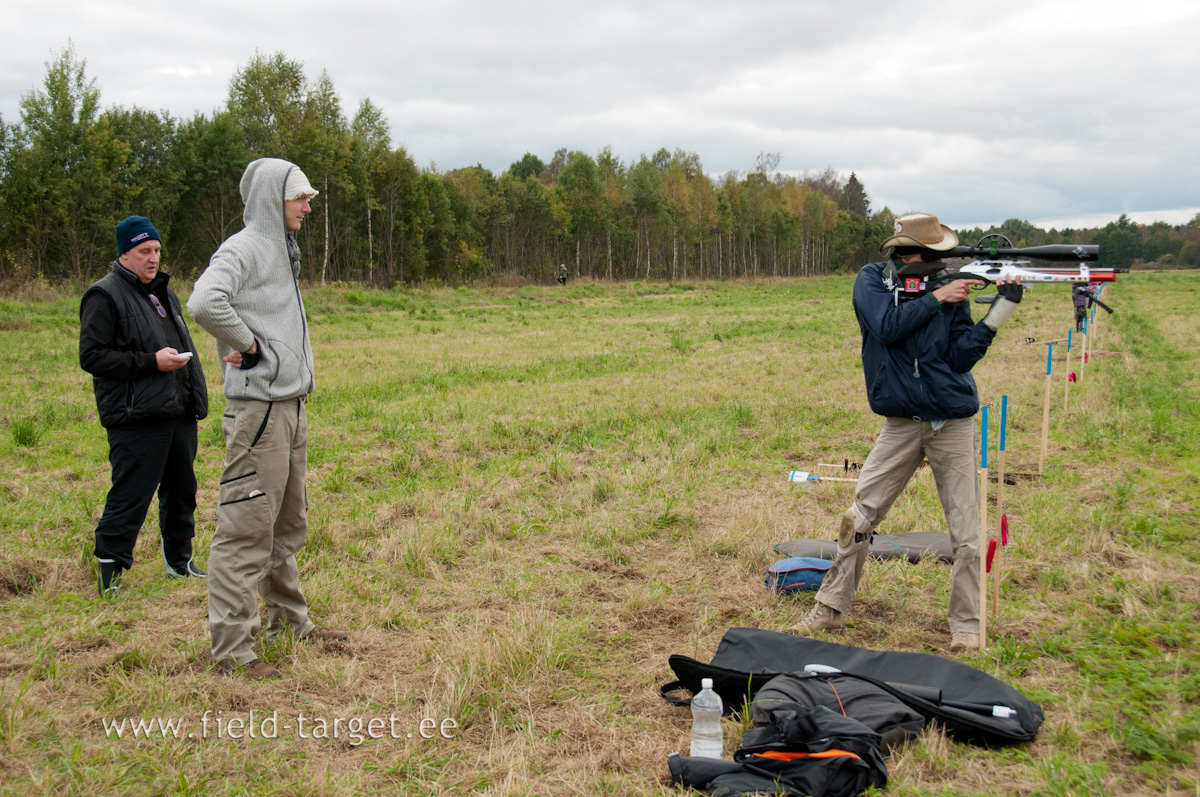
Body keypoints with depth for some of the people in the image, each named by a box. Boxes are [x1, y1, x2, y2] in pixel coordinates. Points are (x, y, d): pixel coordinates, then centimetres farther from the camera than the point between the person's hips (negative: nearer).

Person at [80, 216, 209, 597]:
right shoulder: (105, 295, -7)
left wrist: (196, 396, 22)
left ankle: (179, 560, 31)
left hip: (178, 413, 8)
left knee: (181, 490, 16)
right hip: (137, 419, -8)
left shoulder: (163, 292, 20)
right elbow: (92, 357, -14)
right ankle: (108, 576, 0)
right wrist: (151, 362, -19)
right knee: (130, 498, -9)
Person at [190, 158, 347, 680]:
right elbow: (204, 302, -30)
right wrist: (248, 346, -17)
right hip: (258, 408, -10)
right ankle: (232, 647, 2)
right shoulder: (244, 249, -12)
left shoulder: (282, 251, 18)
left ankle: (289, 621, 31)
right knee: (246, 528, -5)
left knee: (288, 524, 18)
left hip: (291, 404, 10)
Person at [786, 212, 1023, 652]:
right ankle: (829, 611, 16)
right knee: (858, 518, 1)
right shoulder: (871, 280, 0)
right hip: (901, 423, 0)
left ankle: (966, 627, 14)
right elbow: (887, 327, -17)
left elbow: (961, 357, -5)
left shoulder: (950, 287, 1)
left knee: (967, 533, 1)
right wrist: (935, 299, -18)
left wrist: (1000, 310, -15)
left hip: (953, 424, 0)